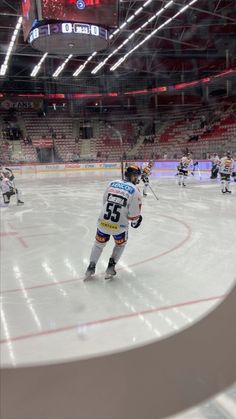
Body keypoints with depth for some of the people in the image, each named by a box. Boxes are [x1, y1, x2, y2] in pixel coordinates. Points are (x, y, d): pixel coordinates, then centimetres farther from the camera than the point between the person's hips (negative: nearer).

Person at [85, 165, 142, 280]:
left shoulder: (112, 183, 4)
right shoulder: (135, 190, -9)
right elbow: (134, 213, -9)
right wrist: (135, 221, 11)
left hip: (103, 221, 3)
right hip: (119, 226, -3)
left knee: (99, 243, 25)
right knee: (120, 244, 25)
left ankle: (91, 268, 26)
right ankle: (110, 268, 21)